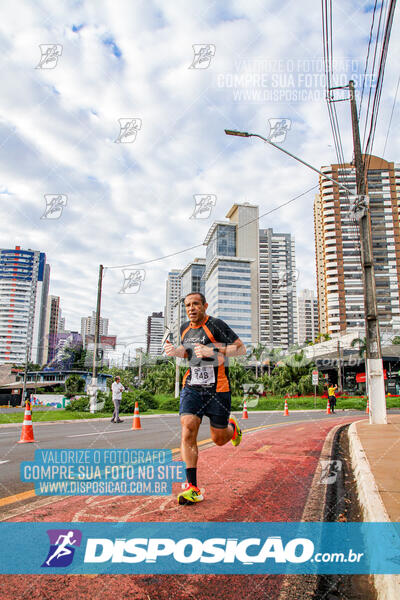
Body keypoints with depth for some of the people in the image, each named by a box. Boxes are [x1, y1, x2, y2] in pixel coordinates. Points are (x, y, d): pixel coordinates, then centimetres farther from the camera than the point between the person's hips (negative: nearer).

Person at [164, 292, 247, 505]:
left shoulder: (216, 325, -11)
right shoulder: (185, 328, 9)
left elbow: (241, 348, -11)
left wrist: (213, 351, -22)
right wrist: (175, 351, 3)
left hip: (218, 389, -4)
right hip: (191, 387, 4)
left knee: (219, 439, 7)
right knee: (187, 431, -14)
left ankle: (232, 427, 44)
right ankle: (192, 488, -7)